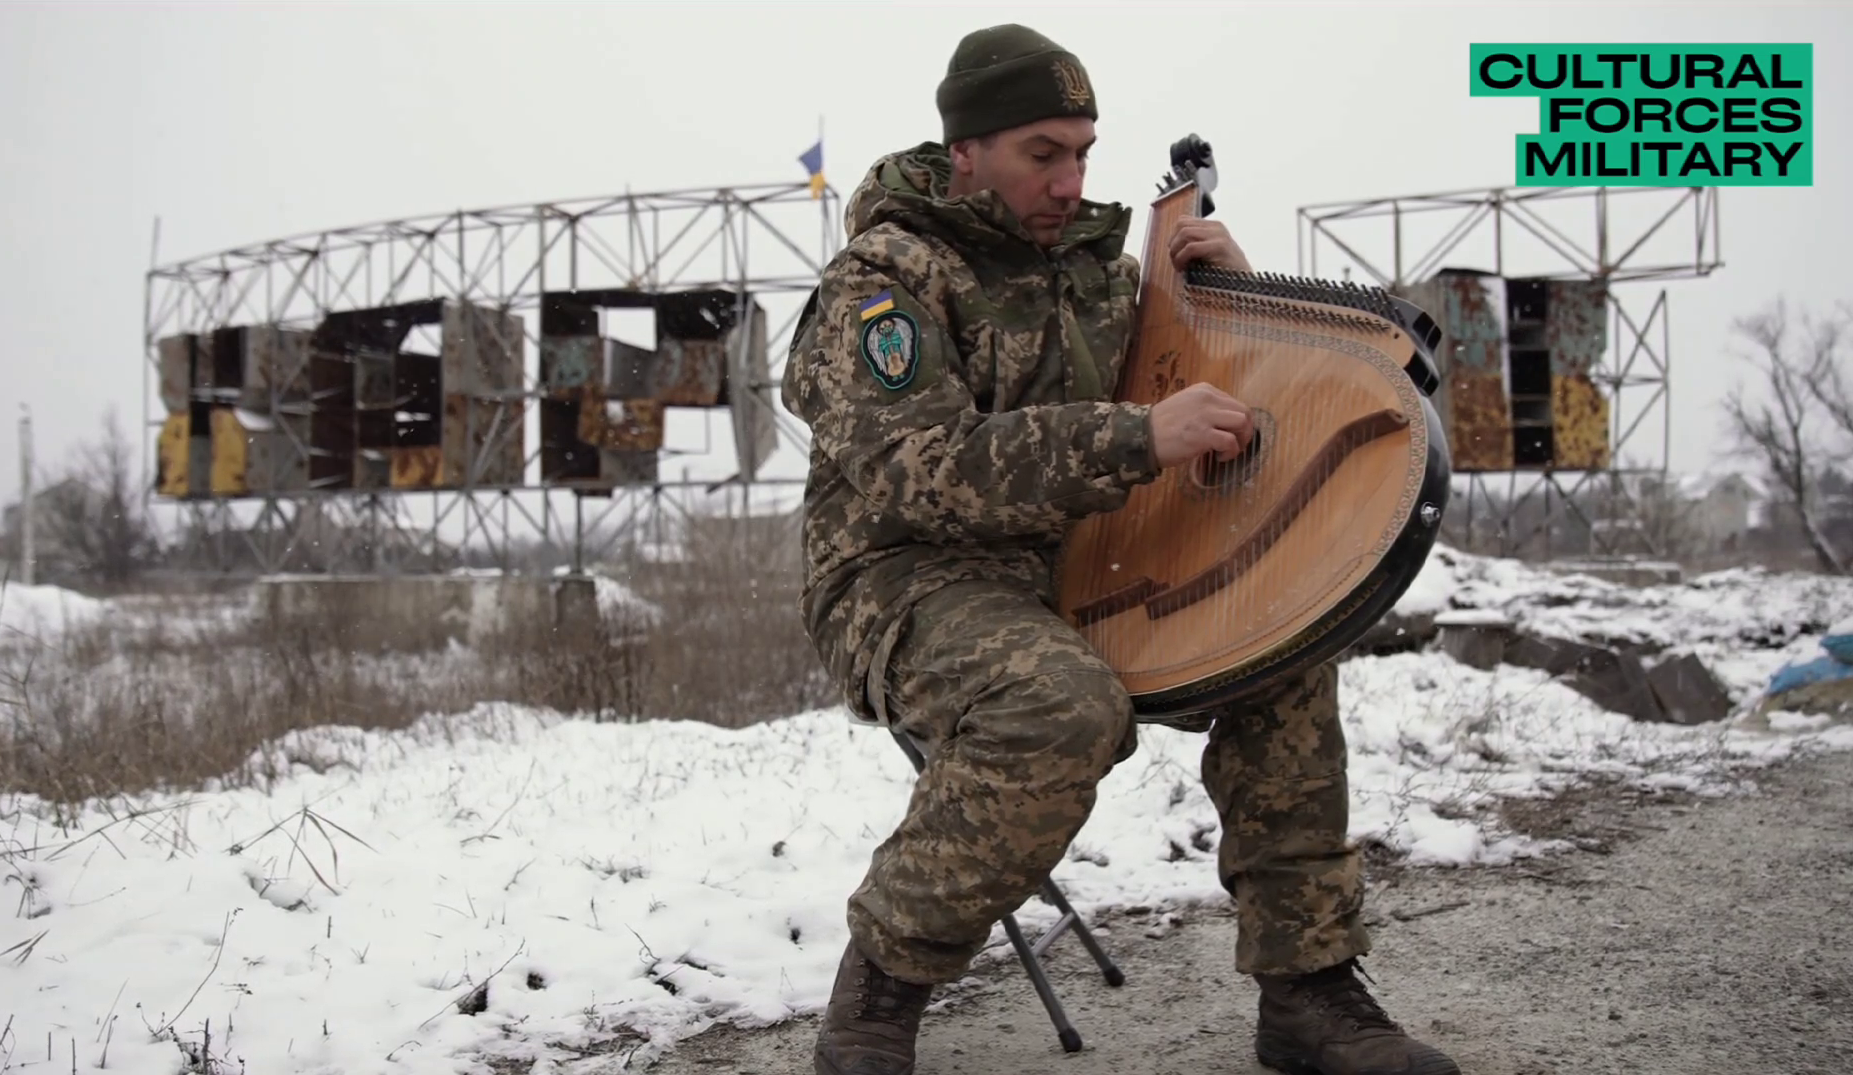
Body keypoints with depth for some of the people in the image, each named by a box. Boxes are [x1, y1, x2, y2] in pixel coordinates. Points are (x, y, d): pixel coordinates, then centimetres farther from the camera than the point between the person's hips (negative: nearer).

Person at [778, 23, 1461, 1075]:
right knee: (1066, 702, -37)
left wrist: (1233, 286, 0)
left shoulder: (1095, 261, 11)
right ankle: (879, 990, -18)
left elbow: (1243, 379, 23)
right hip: (905, 583, -7)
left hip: (1069, 574, 7)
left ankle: (1309, 989, -3)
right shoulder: (883, 277, -10)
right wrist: (1138, 440, -35)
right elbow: (916, 468, -27)